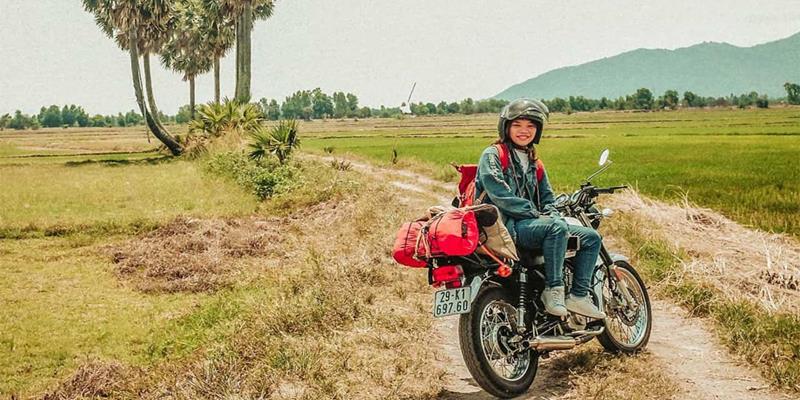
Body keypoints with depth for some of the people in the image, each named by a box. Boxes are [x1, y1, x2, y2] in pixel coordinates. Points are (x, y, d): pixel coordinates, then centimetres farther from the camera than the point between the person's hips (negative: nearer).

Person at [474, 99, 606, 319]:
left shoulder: (534, 163, 23)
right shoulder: (492, 156, -2)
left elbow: (547, 197, 20)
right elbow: (500, 196, -14)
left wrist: (551, 215, -5)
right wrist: (536, 214, -17)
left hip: (532, 222, 8)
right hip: (504, 224, -8)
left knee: (591, 237, -3)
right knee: (557, 228, -35)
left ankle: (579, 296, -7)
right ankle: (553, 290, -30)